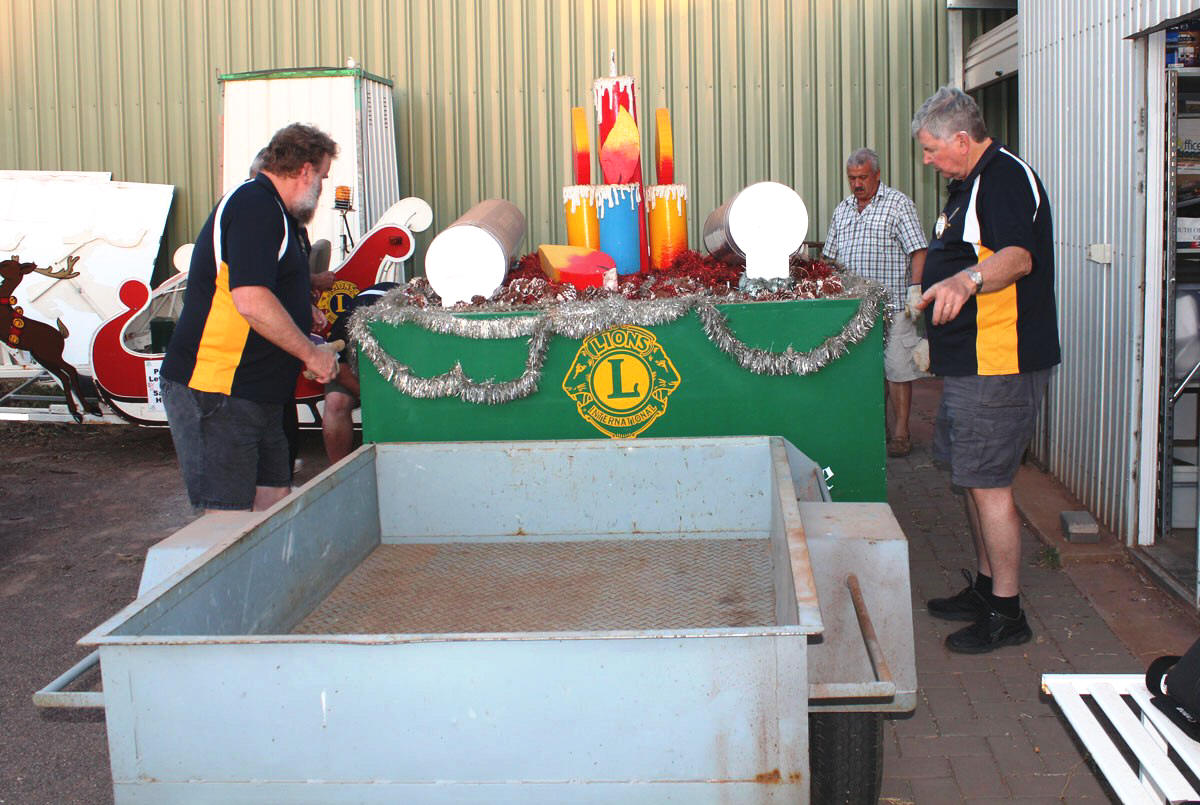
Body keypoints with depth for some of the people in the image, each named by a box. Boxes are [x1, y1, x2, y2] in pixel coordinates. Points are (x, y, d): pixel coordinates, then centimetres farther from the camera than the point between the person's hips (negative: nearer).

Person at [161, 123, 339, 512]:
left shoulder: (265, 208, 20)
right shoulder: (255, 206, -14)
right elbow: (251, 301, -24)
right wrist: (311, 353, -15)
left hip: (256, 394, 11)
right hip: (215, 392, -11)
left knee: (275, 502, 11)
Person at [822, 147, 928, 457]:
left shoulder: (898, 204, -1)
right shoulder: (842, 210, 17)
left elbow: (918, 251, -7)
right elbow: (830, 257, 22)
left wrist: (915, 290, -17)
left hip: (891, 305, -5)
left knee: (896, 369, -4)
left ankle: (900, 432, 3)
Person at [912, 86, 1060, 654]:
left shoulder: (1006, 177, -16)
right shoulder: (972, 183, 18)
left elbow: (1018, 256, -34)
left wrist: (966, 279, -52)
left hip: (999, 364, -11)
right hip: (972, 362, 11)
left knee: (988, 484, -7)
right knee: (974, 478, 17)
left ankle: (1006, 614, 1)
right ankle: (986, 588, 29)